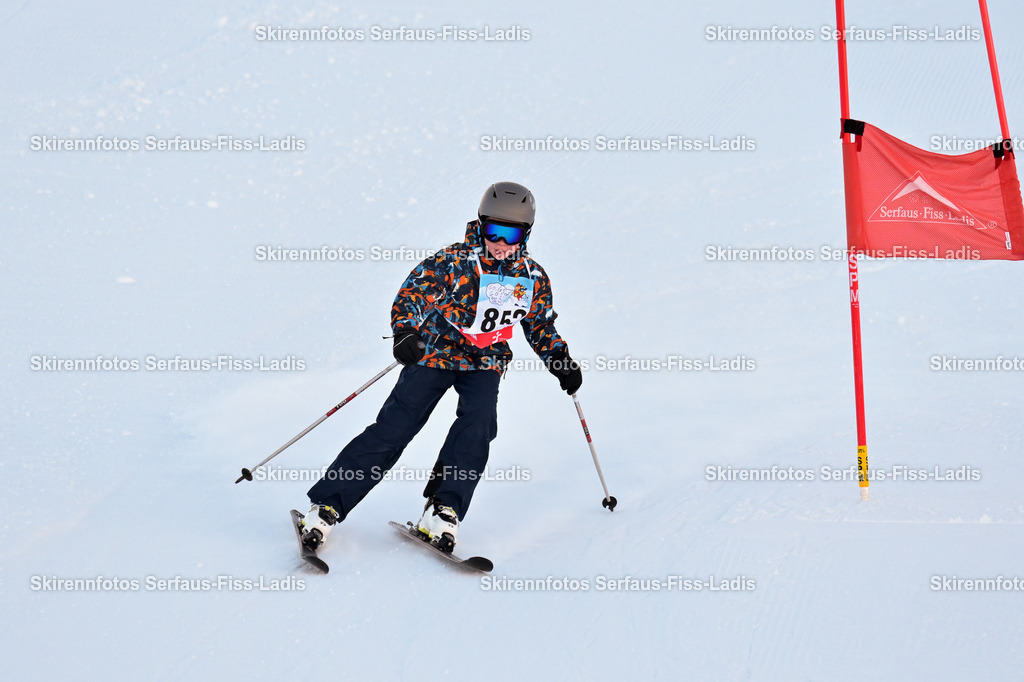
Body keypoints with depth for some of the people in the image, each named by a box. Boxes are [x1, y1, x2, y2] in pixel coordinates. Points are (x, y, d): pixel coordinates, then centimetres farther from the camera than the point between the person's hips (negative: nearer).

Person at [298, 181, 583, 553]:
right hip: (435, 352, -3)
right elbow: (411, 293, -18)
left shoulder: (534, 278, -1)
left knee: (479, 422, -25)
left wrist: (562, 362, 5)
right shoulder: (453, 262, -15)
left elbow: (541, 326, 15)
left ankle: (443, 510, -19)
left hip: (485, 362, 3)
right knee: (392, 429, -12)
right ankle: (326, 506, -5)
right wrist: (405, 334, -36)